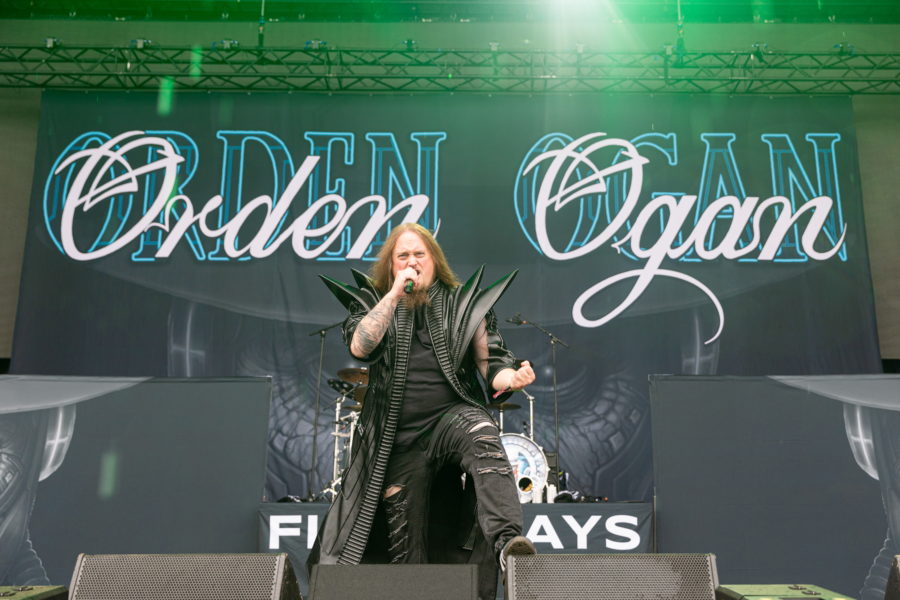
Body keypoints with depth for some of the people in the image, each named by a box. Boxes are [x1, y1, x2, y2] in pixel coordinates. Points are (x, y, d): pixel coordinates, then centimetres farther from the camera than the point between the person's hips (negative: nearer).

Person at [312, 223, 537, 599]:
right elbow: (359, 346, -13)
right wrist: (394, 293, -14)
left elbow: (490, 364, 1)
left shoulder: (463, 303, 5)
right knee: (404, 545, 6)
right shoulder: (372, 303, 7)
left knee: (482, 437, -36)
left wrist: (512, 378, -21)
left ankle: (506, 539, -46)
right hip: (398, 439, 2)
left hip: (453, 414, -2)